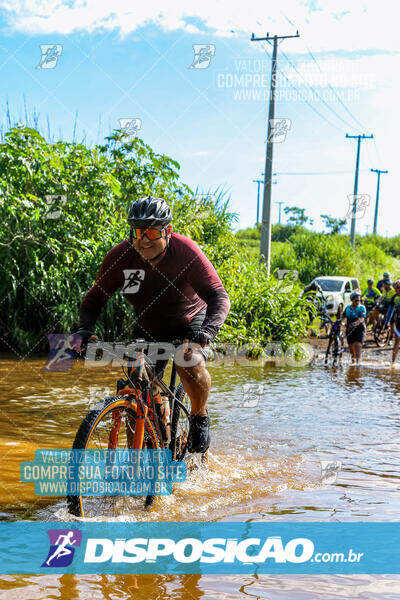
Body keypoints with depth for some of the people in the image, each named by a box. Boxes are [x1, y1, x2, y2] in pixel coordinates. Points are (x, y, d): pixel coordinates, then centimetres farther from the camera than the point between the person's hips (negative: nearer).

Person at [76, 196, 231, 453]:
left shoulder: (186, 252, -27)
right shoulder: (120, 257, -19)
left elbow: (219, 297, -31)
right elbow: (95, 298, -11)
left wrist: (208, 330, -49)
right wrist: (86, 329, -30)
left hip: (190, 321, -3)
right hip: (147, 326, 3)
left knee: (191, 365, -31)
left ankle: (200, 418, -1)